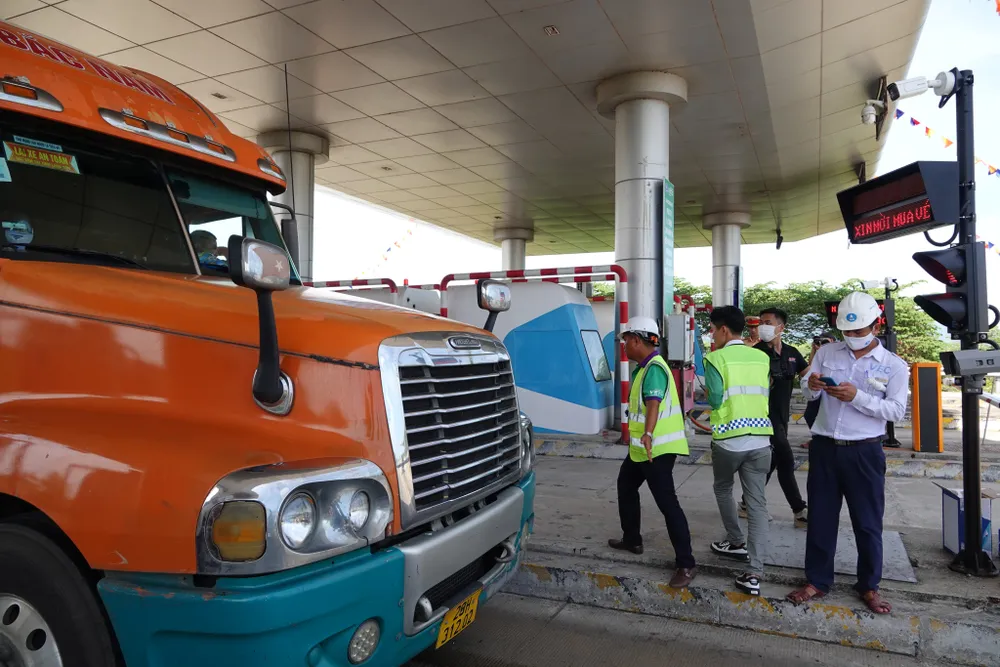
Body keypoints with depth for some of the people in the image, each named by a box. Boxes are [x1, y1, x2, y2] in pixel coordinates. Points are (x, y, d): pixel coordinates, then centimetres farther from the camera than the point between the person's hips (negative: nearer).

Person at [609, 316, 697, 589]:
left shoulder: (654, 368, -22)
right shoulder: (643, 367, 11)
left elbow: (654, 403, -40)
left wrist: (648, 434, -54)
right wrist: (638, 434, 34)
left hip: (657, 448, -11)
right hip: (642, 446, 11)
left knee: (667, 503, -10)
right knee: (625, 486, 23)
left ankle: (686, 564, -5)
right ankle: (631, 539, 38)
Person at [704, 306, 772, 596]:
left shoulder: (717, 358, -8)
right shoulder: (761, 358, 6)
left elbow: (715, 400, -10)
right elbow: (763, 395, 15)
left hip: (729, 440, -3)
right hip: (760, 439, 4)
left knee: (723, 490, 23)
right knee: (757, 503, 3)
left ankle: (737, 542, 36)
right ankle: (754, 572, -2)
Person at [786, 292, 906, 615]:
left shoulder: (895, 366, -2)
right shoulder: (827, 352, 5)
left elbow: (896, 410, -9)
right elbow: (807, 393, 4)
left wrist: (857, 397, -22)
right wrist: (811, 385, -20)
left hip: (864, 452, -2)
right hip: (824, 447, 2)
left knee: (868, 521, 9)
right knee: (820, 517, 10)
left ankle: (869, 586, 27)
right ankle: (817, 581, 23)